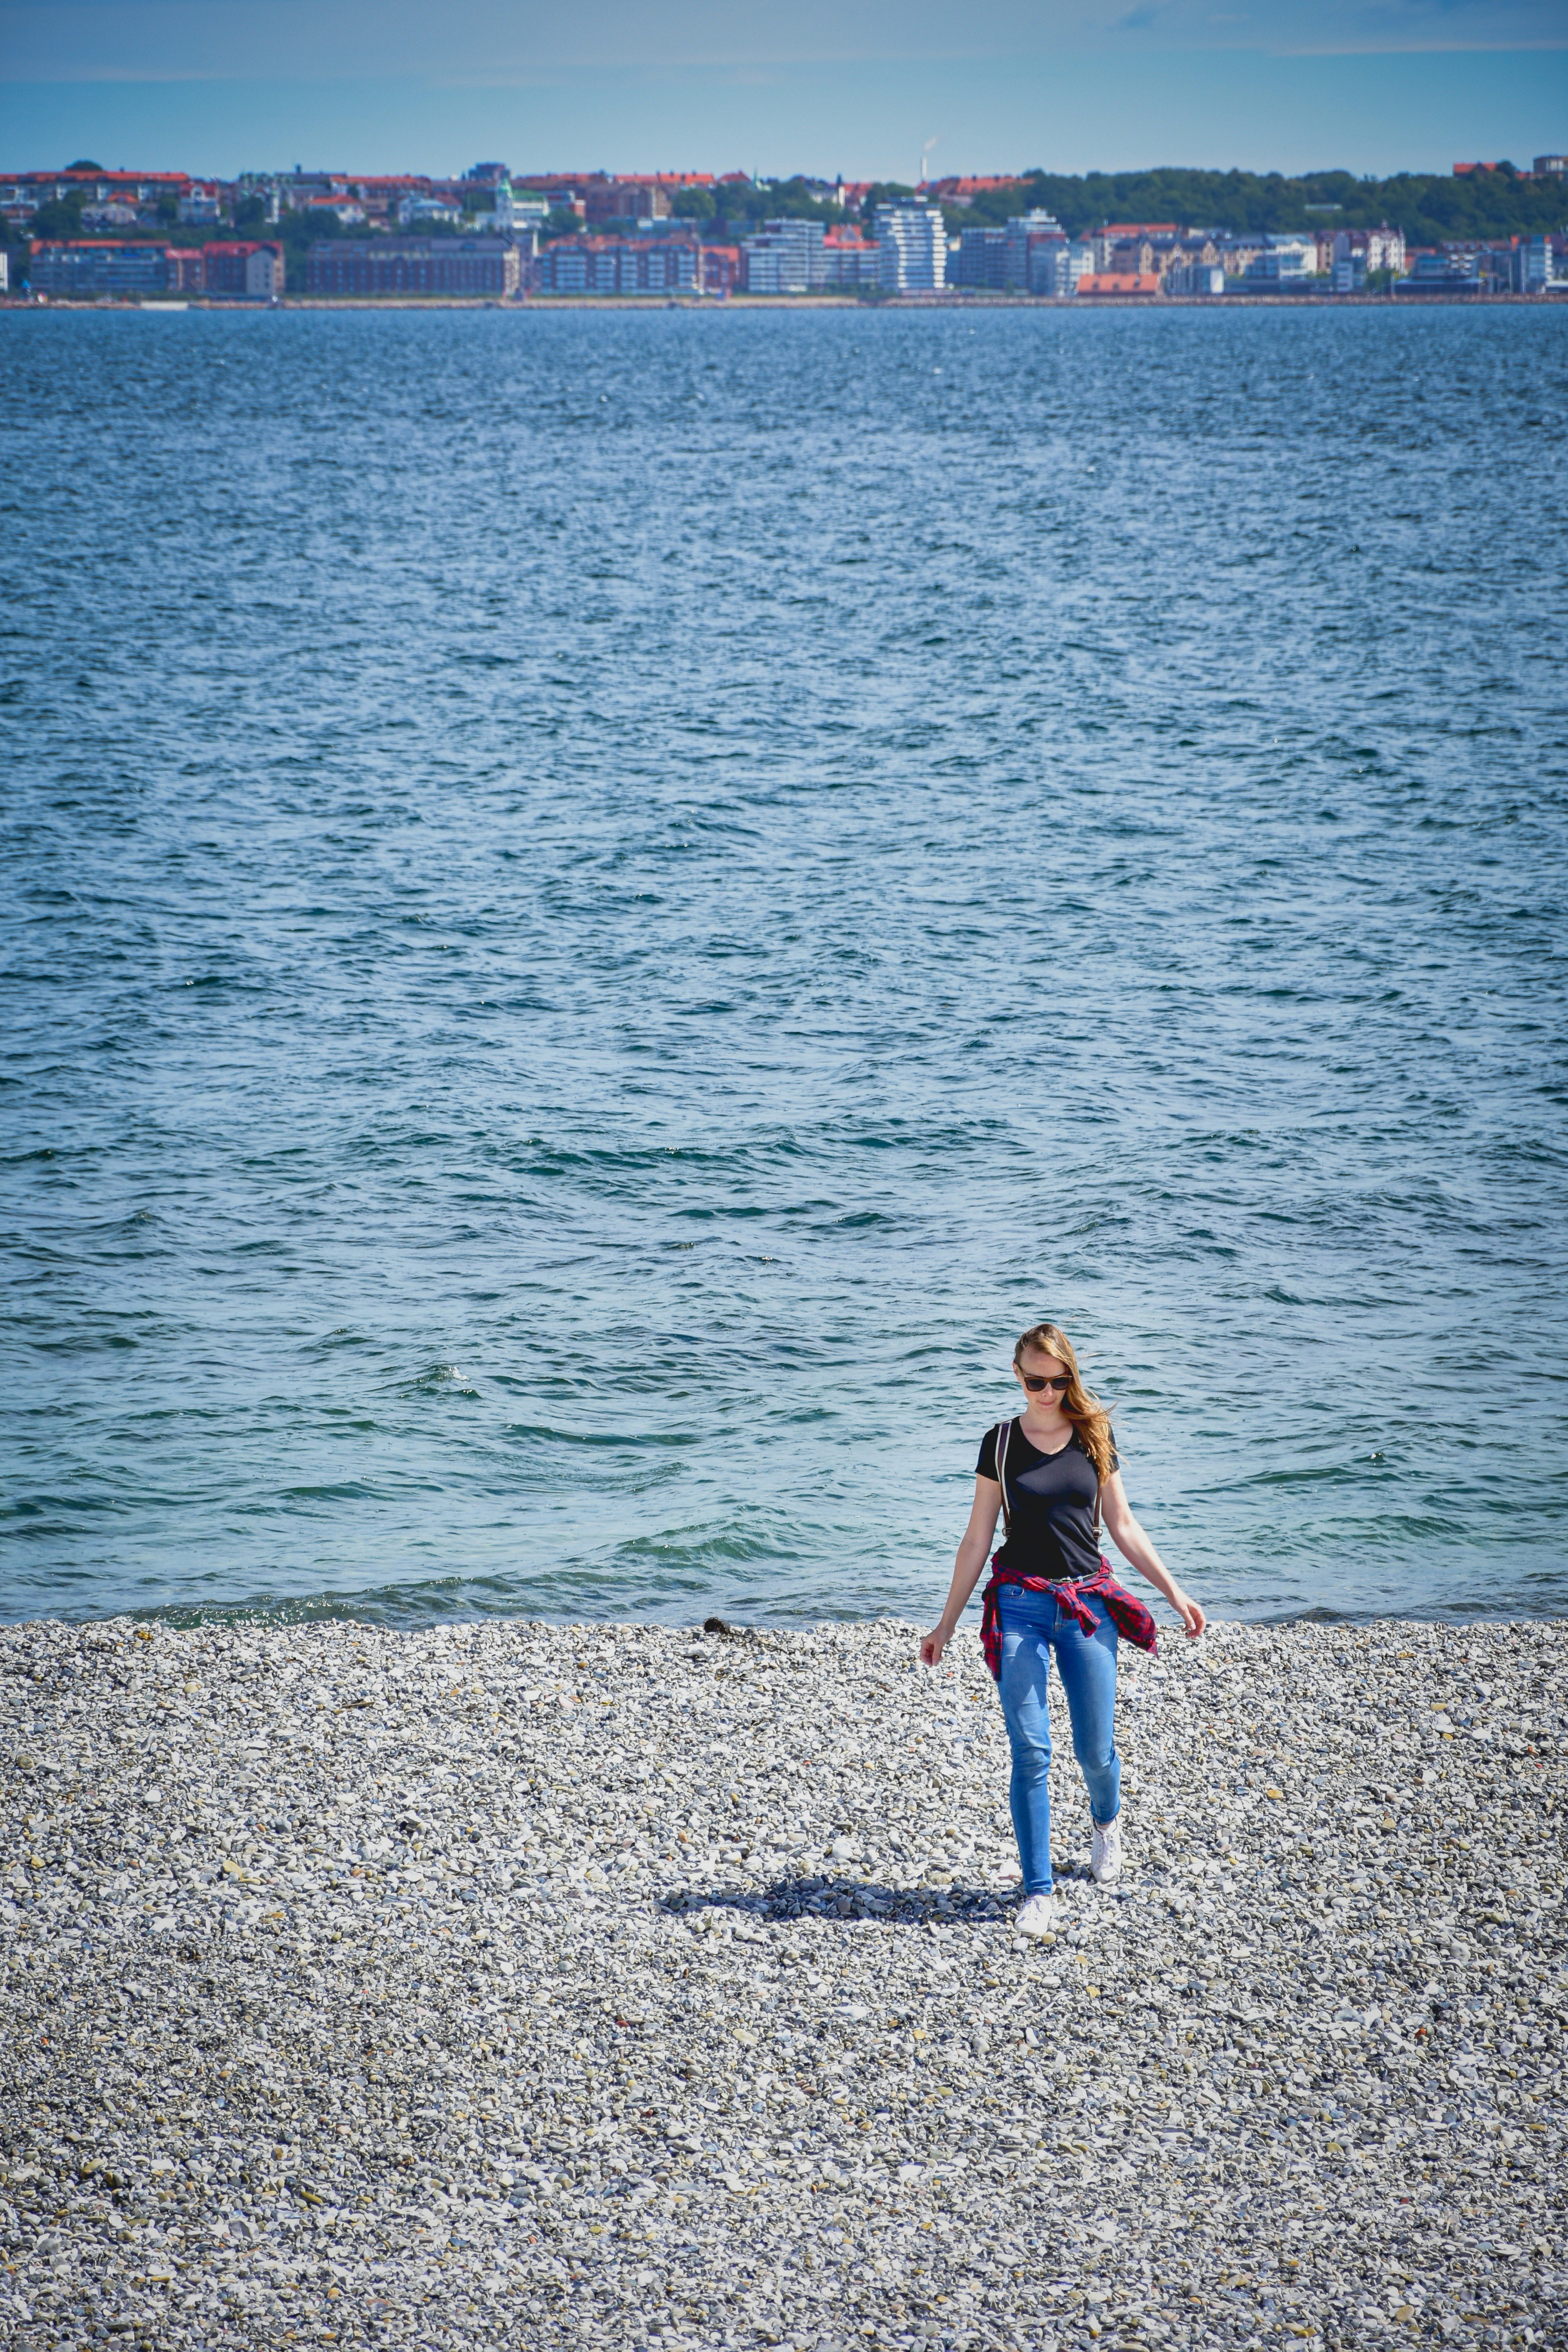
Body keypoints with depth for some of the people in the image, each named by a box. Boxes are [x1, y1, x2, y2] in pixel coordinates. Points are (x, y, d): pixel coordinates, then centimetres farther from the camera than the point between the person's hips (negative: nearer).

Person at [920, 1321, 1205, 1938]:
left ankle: (1107, 1820, 40)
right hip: (1021, 1607, -1)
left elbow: (1123, 1526, 11)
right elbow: (977, 1540, 6)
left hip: (1088, 1605, 1)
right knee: (1030, 1753, -8)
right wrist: (947, 1623, 6)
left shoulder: (1094, 1437, 5)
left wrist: (1174, 1592, 7)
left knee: (1095, 1749, 5)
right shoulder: (1001, 1443, 2)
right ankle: (1038, 1892, -3)